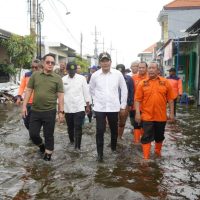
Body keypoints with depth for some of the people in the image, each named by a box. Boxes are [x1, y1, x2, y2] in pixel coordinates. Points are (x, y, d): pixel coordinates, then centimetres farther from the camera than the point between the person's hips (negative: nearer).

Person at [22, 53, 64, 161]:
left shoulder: (57, 78, -3)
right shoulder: (35, 75, 2)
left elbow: (60, 96, -3)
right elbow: (29, 91, 5)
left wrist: (61, 111, -6)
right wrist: (24, 106, -1)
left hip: (50, 112, -2)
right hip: (35, 111, 2)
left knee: (48, 135, 7)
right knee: (33, 133, 8)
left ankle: (48, 154, 25)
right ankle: (41, 145, 38)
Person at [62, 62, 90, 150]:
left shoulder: (82, 78, -4)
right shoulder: (63, 79, 0)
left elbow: (86, 92, 0)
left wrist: (88, 106, 1)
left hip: (79, 108, -2)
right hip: (67, 108, 2)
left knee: (78, 128, -5)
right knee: (70, 127, 16)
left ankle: (77, 146, 0)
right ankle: (72, 141, 37)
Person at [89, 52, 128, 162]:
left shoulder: (118, 74, -5)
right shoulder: (95, 75, -4)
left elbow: (124, 90, 3)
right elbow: (91, 89, 12)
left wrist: (123, 105, 2)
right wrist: (96, 100, 7)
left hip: (114, 107, 1)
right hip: (99, 108, -1)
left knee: (114, 130, 16)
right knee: (100, 131, -3)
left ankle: (114, 147, 38)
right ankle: (100, 153, 7)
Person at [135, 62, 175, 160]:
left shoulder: (165, 82, 1)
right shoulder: (142, 83, -2)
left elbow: (170, 99, 3)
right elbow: (137, 99, -3)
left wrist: (171, 113, 0)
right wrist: (137, 113, -10)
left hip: (161, 116, 2)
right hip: (147, 116, -2)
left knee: (160, 136, 18)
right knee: (147, 137, 1)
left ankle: (158, 151, 41)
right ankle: (146, 157, 9)